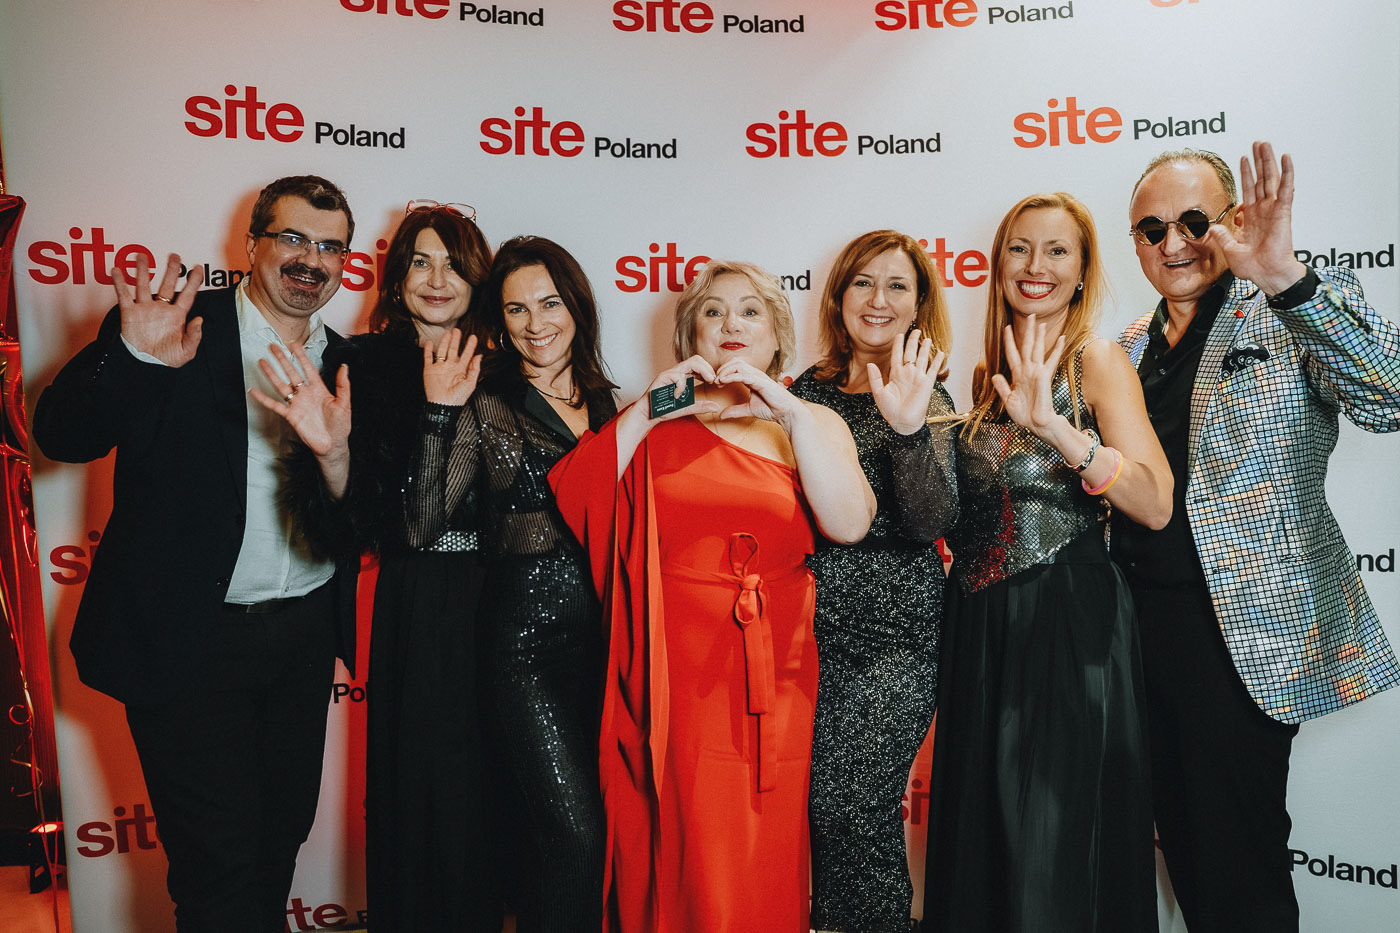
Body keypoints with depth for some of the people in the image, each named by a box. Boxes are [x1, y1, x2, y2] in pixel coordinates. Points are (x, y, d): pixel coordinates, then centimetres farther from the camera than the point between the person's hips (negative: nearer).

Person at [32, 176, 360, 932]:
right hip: (188, 641, -5)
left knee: (284, 833, 19)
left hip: (304, 638, 5)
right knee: (221, 859, 2)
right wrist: (132, 359, -31)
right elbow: (60, 434, -16)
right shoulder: (171, 330, -6)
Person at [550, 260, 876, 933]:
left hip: (773, 676, 1)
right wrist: (648, 411, -11)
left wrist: (788, 411, -13)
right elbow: (569, 497, -6)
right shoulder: (656, 424, 9)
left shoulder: (812, 424, 11)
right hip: (673, 672, 0)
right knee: (677, 861, 3)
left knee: (762, 868, 6)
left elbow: (848, 524, -8)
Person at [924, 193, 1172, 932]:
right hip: (982, 621, 6)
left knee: (1056, 836, 3)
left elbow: (1155, 505, -18)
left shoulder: (1097, 359, -6)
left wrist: (1052, 423, -29)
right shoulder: (988, 372, 11)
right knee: (982, 826, 14)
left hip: (1068, 619, -6)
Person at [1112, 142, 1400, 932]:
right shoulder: (1134, 346, 13)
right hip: (1144, 622, 6)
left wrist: (1285, 275, -33)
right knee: (1185, 845, 18)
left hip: (1244, 631, -6)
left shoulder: (1297, 313, -4)